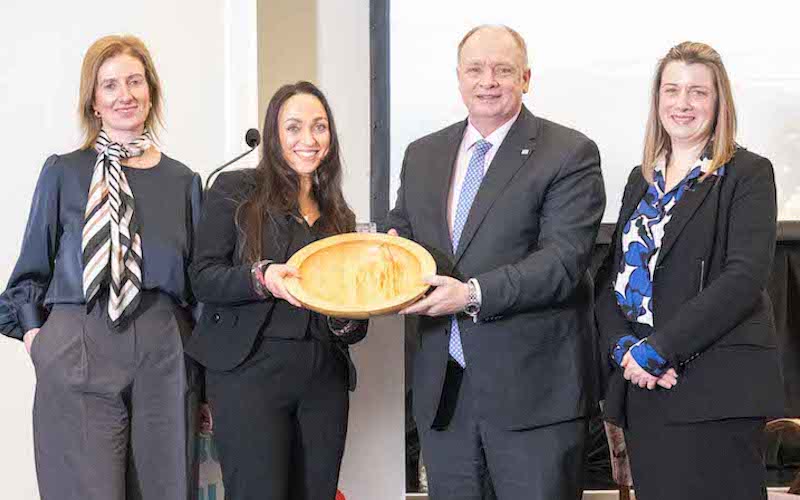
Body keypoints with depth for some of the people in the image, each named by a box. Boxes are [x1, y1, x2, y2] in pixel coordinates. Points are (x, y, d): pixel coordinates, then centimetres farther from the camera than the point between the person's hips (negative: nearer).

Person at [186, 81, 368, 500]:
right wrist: (261, 277, -20)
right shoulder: (236, 190, 4)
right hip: (251, 371, -5)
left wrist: (350, 322, 1)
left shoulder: (338, 214, 19)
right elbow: (203, 277, -3)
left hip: (325, 379, 5)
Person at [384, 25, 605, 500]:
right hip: (443, 387, 5)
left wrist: (475, 294, -23)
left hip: (532, 386, -5)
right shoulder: (422, 155, 13)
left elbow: (564, 259, -15)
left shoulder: (570, 154, -6)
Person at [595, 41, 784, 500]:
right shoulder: (642, 180, 17)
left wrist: (659, 349, -17)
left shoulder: (748, 174, -1)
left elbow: (744, 277, -13)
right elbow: (611, 276, 13)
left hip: (716, 389, -5)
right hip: (642, 387, 5)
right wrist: (625, 348, -6)